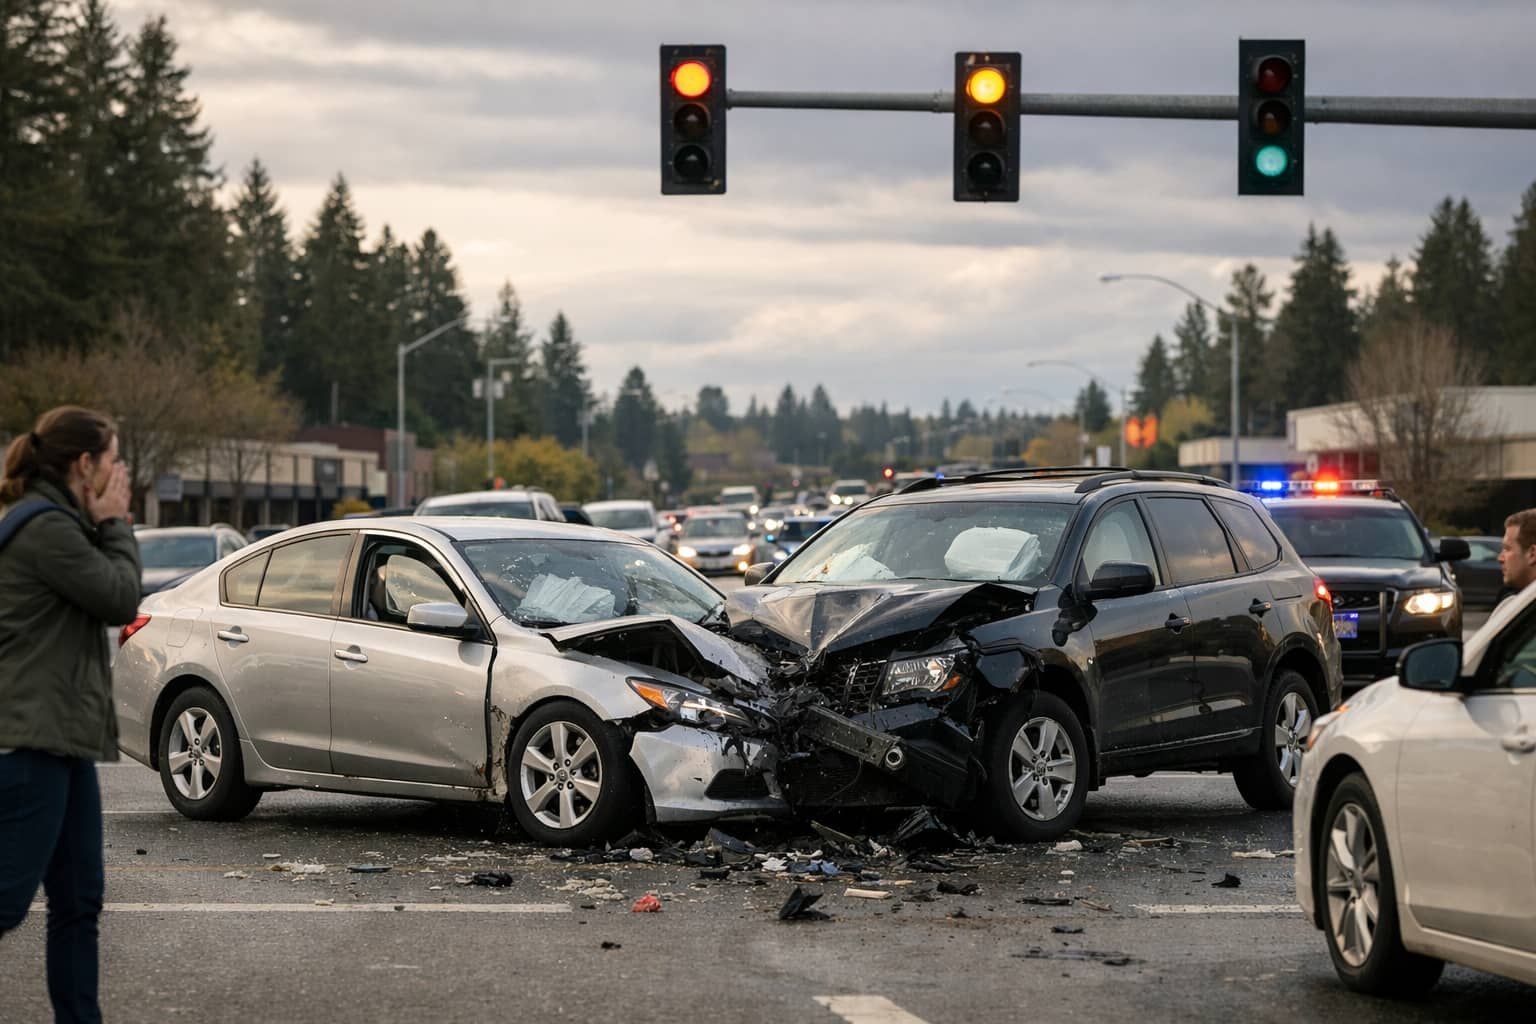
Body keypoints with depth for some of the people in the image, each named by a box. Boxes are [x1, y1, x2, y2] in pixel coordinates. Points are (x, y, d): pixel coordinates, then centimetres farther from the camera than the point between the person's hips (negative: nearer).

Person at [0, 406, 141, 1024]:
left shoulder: (52, 521, 18)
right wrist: (115, 526, -3)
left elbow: (111, 605, 22)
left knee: (78, 901, 12)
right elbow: (120, 599, -12)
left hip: (61, 738, 11)